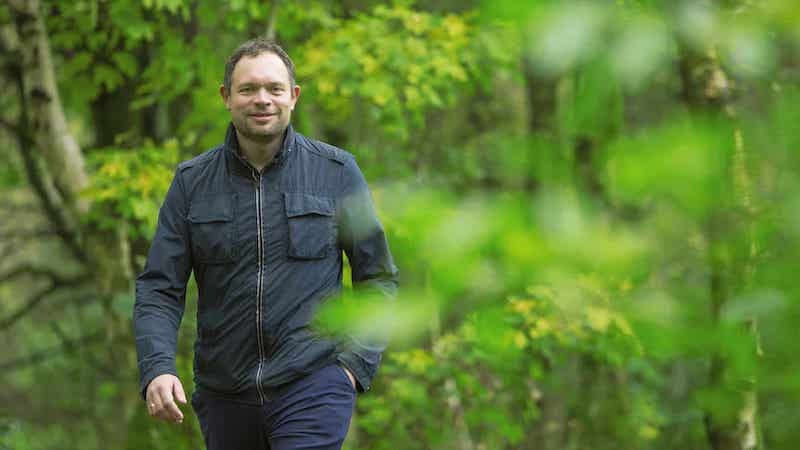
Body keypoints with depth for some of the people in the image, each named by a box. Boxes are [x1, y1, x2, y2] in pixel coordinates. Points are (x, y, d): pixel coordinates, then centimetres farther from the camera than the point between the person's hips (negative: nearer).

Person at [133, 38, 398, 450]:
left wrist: (357, 362, -5)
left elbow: (379, 276, 6)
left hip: (313, 386, -3)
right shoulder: (191, 182, 4)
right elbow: (158, 288, 0)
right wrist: (157, 368, -16)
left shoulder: (336, 172, 0)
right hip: (224, 396, 3)